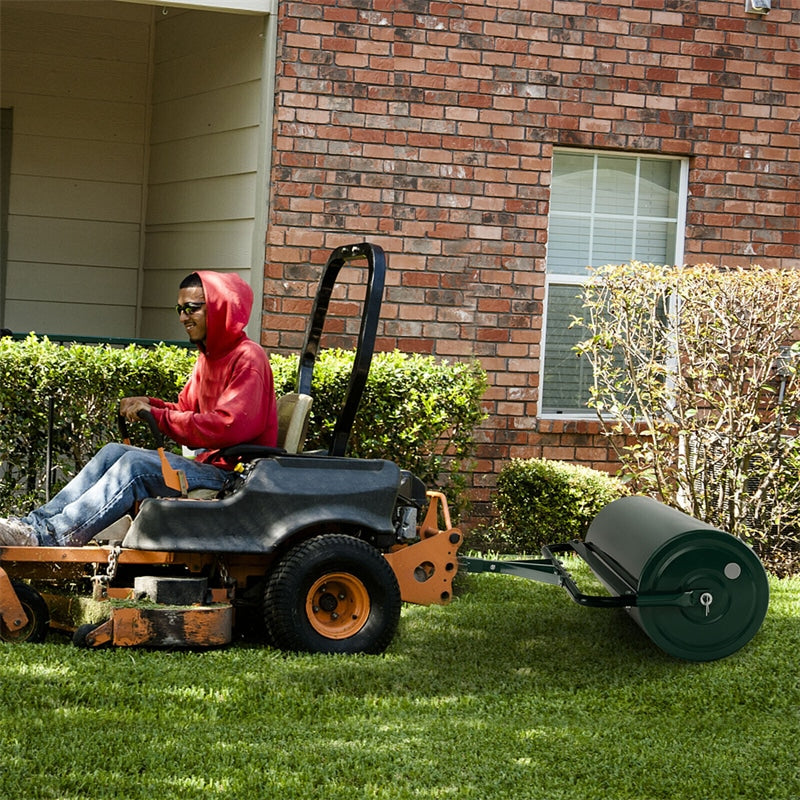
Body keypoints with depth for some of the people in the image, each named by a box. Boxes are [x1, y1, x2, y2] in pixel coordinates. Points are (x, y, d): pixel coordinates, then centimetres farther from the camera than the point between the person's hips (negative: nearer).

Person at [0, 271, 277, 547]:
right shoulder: (208, 356, 20)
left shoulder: (248, 358, -12)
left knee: (137, 463, -25)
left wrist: (158, 416, -18)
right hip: (205, 462, 9)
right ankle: (38, 522, -16)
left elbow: (228, 426, -24)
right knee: (113, 452, -4)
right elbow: (185, 409, 22)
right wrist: (149, 405, -1)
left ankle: (48, 536, -32)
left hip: (233, 471, -9)